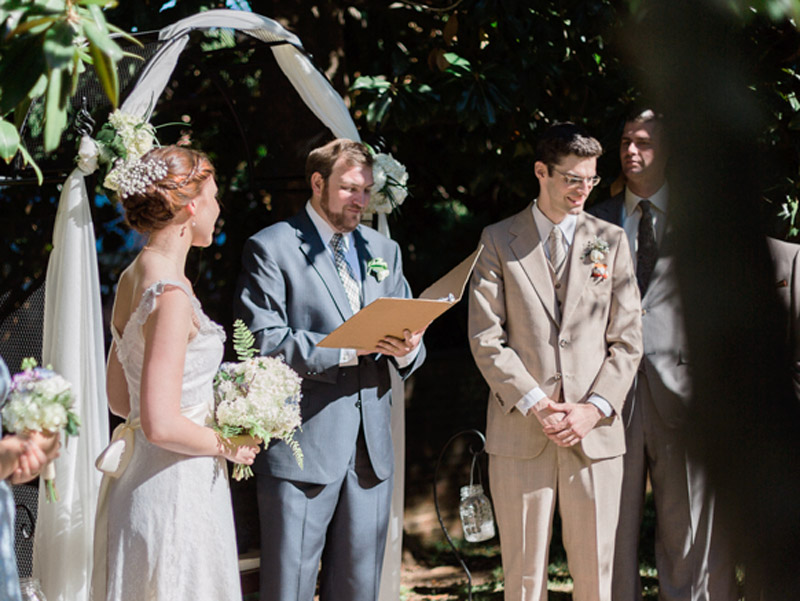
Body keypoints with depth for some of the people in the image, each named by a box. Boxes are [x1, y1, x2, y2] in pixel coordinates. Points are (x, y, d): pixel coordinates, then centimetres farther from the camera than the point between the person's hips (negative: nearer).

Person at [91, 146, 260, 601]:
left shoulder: (134, 277, 8)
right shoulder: (170, 295, -20)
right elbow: (162, 425, -24)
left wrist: (209, 420, 13)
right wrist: (228, 446, -8)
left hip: (135, 477, 10)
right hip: (177, 489, -10)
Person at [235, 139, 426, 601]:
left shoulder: (384, 250, 18)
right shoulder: (271, 249, -2)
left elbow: (409, 336, 15)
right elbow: (263, 342, -13)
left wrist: (407, 349, -10)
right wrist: (350, 348, -21)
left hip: (371, 449, 6)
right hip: (302, 449, -5)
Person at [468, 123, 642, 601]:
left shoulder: (611, 241, 10)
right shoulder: (499, 241, 5)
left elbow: (628, 339, 6)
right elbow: (486, 337, -1)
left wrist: (596, 408, -8)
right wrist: (534, 405, -11)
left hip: (594, 432, 1)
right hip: (520, 433, -1)